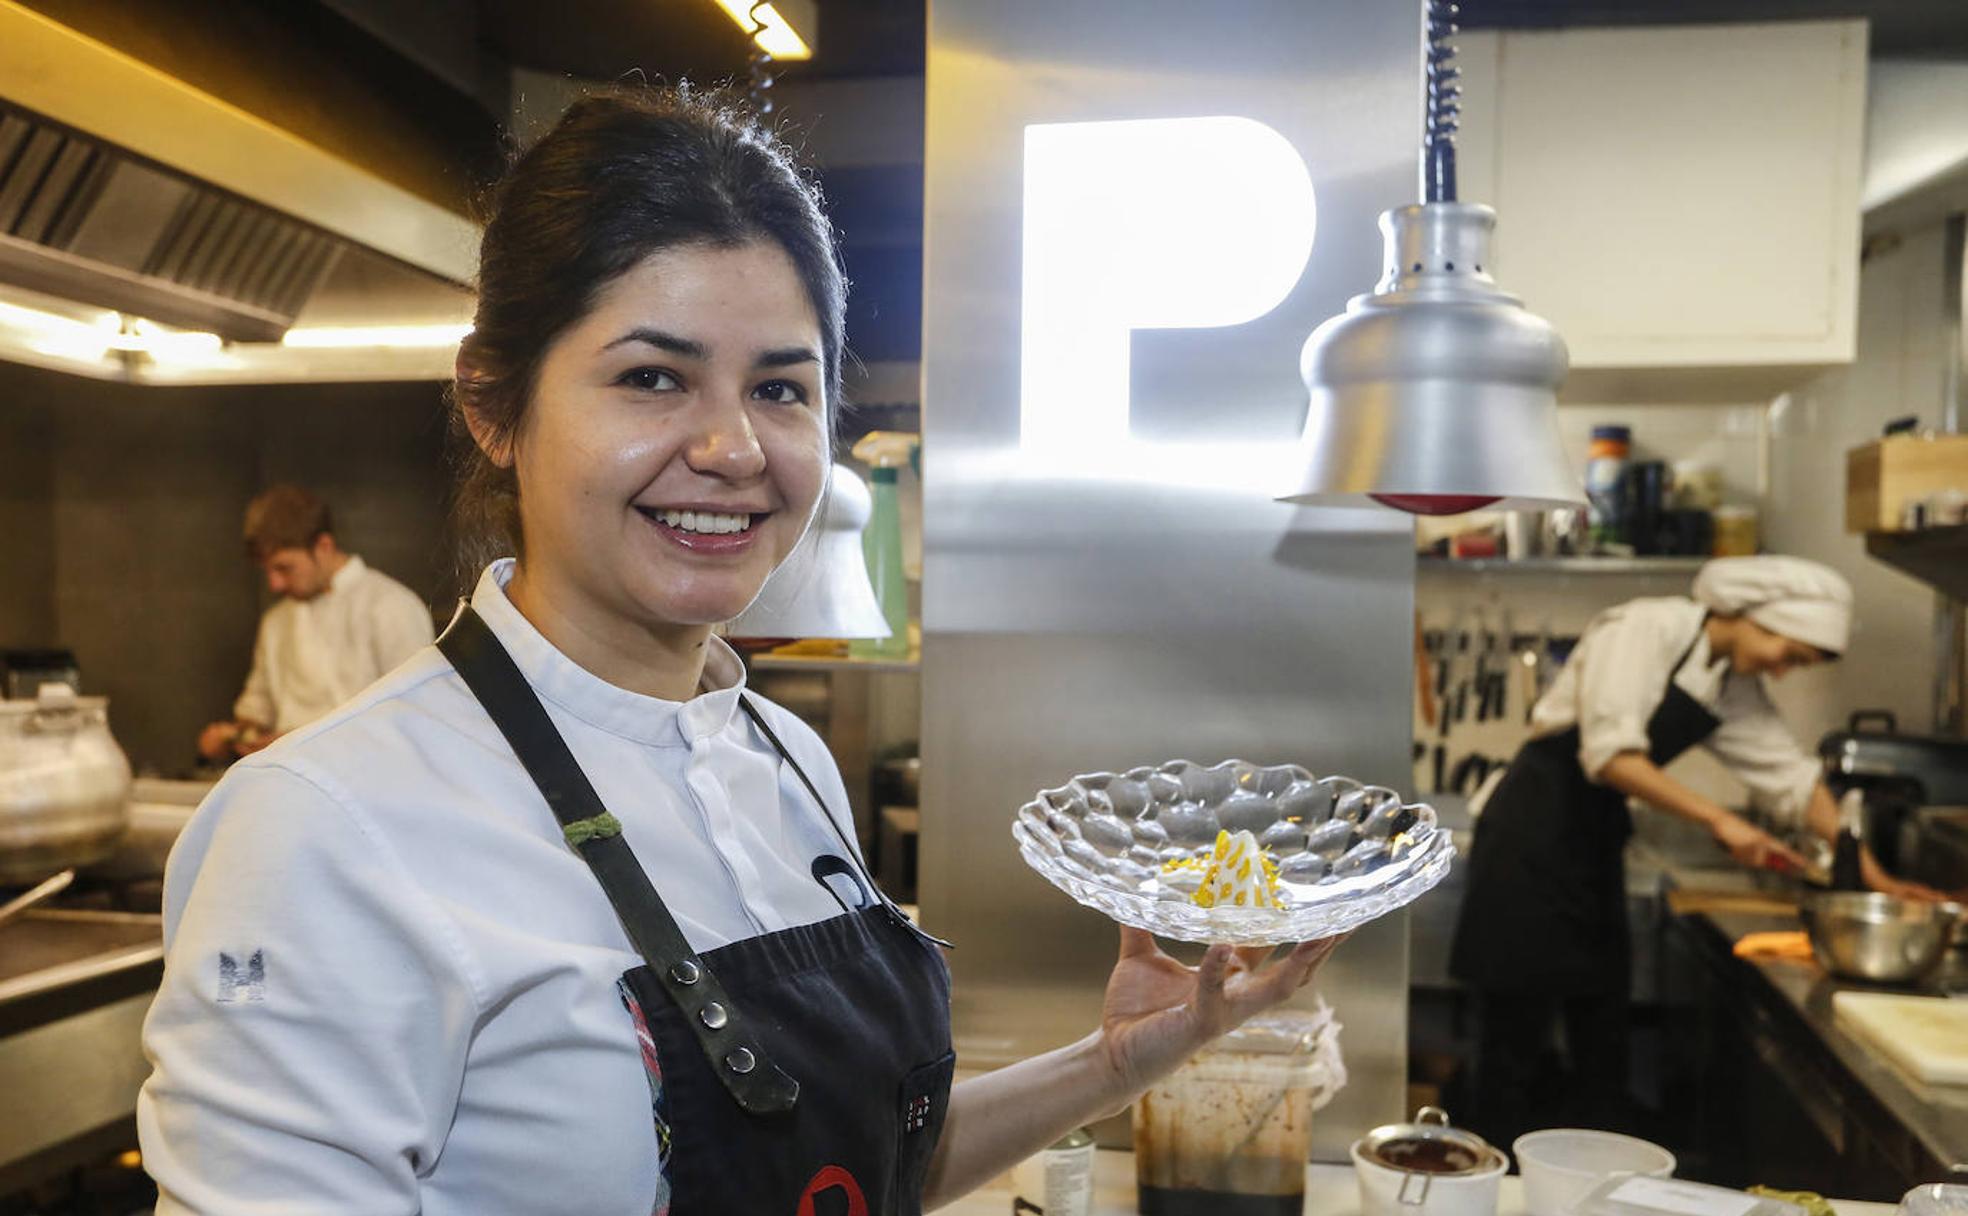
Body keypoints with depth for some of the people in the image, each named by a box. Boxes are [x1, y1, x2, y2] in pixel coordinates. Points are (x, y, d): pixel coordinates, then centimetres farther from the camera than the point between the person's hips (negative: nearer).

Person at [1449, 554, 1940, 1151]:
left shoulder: (1736, 688, 10)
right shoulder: (1647, 628, -15)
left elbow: (1793, 779, 15)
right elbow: (1611, 754, -24)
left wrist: (1873, 877, 12)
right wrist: (1717, 818, -21)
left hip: (1595, 842, 9)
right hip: (1534, 833, -8)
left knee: (1602, 1028, 11)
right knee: (1519, 1030, -5)